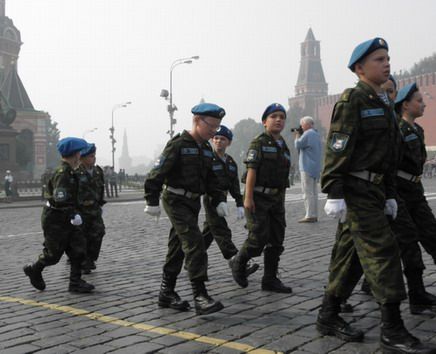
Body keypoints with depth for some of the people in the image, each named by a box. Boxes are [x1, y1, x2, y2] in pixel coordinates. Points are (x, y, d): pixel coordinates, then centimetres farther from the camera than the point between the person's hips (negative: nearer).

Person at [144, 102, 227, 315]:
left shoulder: (207, 149, 12)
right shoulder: (178, 144, -13)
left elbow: (211, 179, 19)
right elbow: (157, 173, -15)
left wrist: (219, 200, 7)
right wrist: (152, 202, -17)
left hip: (193, 202, 8)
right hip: (176, 200, -8)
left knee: (178, 247, 12)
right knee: (194, 242, -18)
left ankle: (167, 293, 23)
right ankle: (200, 296, -20)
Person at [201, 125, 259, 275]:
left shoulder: (231, 162, 10)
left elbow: (235, 185, 12)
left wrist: (240, 205, 7)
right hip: (210, 199, -7)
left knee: (208, 232, 15)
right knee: (222, 232, -9)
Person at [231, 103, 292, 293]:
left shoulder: (284, 146, 14)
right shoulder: (259, 142, -5)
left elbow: (283, 176, 17)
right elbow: (251, 170, -12)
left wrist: (282, 201, 16)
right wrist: (248, 197, -19)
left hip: (276, 199, 7)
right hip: (258, 197, -7)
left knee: (276, 241, 5)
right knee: (259, 238, -10)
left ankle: (270, 280, 13)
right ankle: (239, 263, 15)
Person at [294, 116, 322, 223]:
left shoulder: (307, 134, -13)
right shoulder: (317, 134, 17)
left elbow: (298, 145, -10)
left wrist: (297, 135, 5)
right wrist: (300, 135, 14)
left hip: (307, 168, -9)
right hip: (316, 167, 9)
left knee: (307, 192, -8)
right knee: (314, 192, 11)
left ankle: (309, 216, -9)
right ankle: (314, 215, 14)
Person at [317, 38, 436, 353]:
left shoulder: (384, 104, 18)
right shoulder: (352, 100, -9)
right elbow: (337, 149, -17)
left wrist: (390, 196, 20)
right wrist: (334, 194, -23)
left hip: (374, 191, 9)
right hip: (356, 191, -9)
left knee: (351, 254, 11)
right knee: (383, 252, -10)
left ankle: (329, 317, 21)